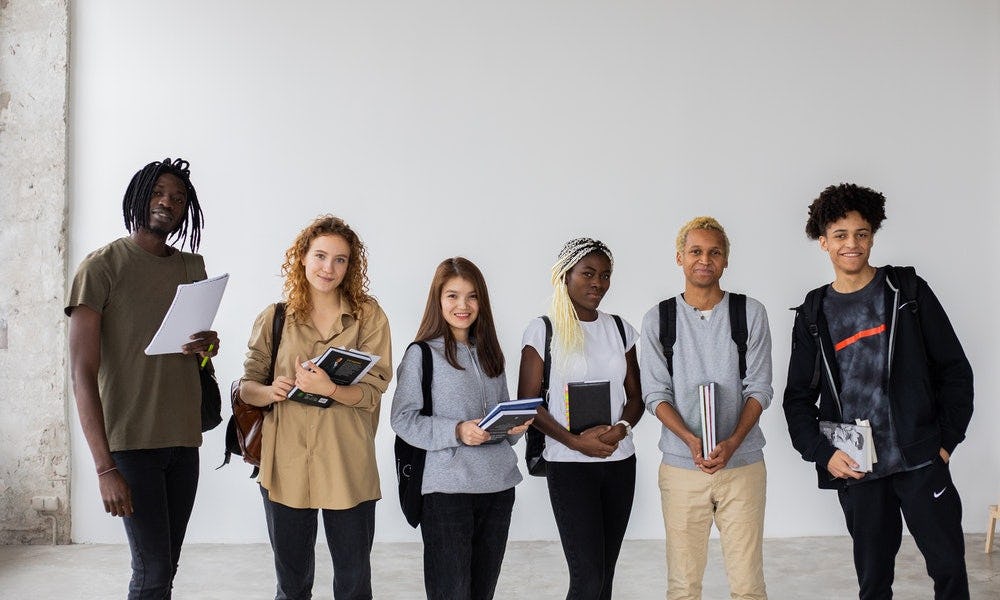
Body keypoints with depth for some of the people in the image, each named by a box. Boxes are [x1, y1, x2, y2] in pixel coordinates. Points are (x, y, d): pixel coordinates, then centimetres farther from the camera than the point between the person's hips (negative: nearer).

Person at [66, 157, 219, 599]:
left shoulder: (193, 267, 12)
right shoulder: (102, 266, -7)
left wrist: (208, 346, -2)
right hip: (131, 441, -5)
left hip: (184, 438, 6)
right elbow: (83, 374, -12)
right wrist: (105, 467, -20)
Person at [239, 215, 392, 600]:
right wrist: (269, 392, -16)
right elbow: (247, 386, 6)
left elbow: (373, 391, -6)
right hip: (285, 464, 1)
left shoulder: (368, 315, 0)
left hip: (347, 466, -1)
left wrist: (328, 388, -24)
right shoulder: (274, 319, 5)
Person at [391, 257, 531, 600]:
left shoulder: (489, 354, 14)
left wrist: (515, 426, -2)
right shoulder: (422, 354, -4)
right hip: (447, 488, -5)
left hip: (498, 485, 6)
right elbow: (403, 419, -9)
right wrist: (457, 432, -21)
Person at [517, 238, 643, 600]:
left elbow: (635, 395, 12)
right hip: (570, 464, -5)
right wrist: (575, 441, -17)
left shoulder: (618, 329, 10)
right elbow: (527, 403, -6)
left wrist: (622, 428, -10)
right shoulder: (543, 330, -4)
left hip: (620, 461, 5)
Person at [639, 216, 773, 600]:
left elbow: (759, 389, 0)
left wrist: (732, 443, -15)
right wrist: (691, 440, -16)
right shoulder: (658, 319, 4)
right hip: (681, 467, 0)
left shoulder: (750, 314, 3)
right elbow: (656, 395, 1)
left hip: (742, 464, 0)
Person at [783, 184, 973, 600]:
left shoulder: (907, 291, 3)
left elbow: (954, 369, 3)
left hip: (920, 459, -1)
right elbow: (798, 398, 9)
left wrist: (946, 439, -4)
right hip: (854, 469, 2)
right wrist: (823, 453, -5)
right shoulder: (813, 315, 7)